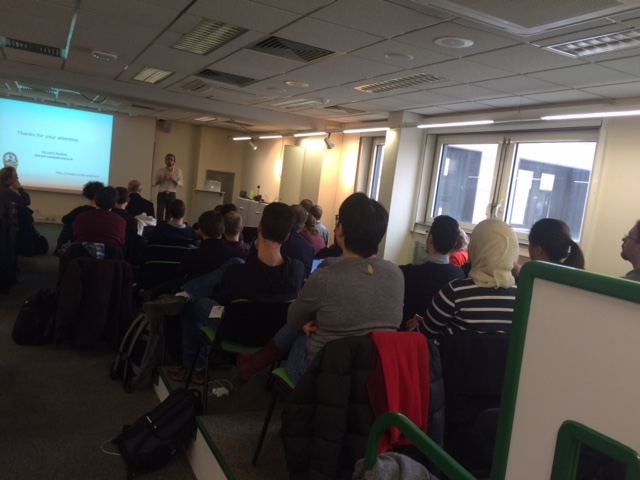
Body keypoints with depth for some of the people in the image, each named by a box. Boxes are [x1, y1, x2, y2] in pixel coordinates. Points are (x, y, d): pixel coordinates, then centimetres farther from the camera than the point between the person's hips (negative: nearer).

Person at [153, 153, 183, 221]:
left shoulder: (178, 171, 4)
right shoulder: (160, 171, 3)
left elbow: (180, 184, -1)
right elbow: (154, 183, 1)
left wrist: (172, 179, -16)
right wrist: (162, 179, -13)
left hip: (171, 195, 1)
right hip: (161, 195, -1)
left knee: (169, 214, 7)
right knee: (160, 214, -6)